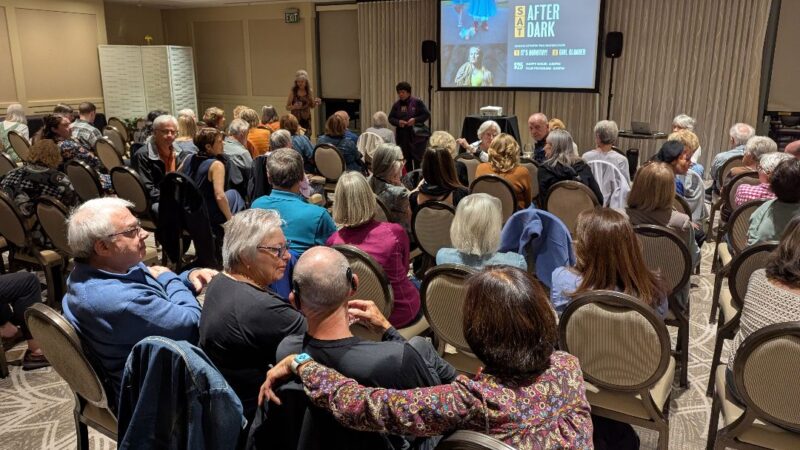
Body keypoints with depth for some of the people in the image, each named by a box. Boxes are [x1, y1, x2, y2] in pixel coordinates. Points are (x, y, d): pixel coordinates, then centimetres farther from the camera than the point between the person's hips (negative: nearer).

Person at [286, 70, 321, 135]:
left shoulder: (310, 91, 3)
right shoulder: (293, 92, -6)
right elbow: (287, 107, -1)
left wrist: (316, 103, -7)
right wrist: (294, 107, -20)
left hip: (306, 119, 3)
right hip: (296, 119, -3)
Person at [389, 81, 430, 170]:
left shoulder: (417, 102, -2)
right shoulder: (396, 104, 8)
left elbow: (427, 115, -2)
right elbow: (391, 118, 11)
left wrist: (415, 120, -15)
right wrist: (398, 122, -9)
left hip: (416, 135, -4)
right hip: (402, 136, 4)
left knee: (418, 159, -6)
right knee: (406, 160, 8)